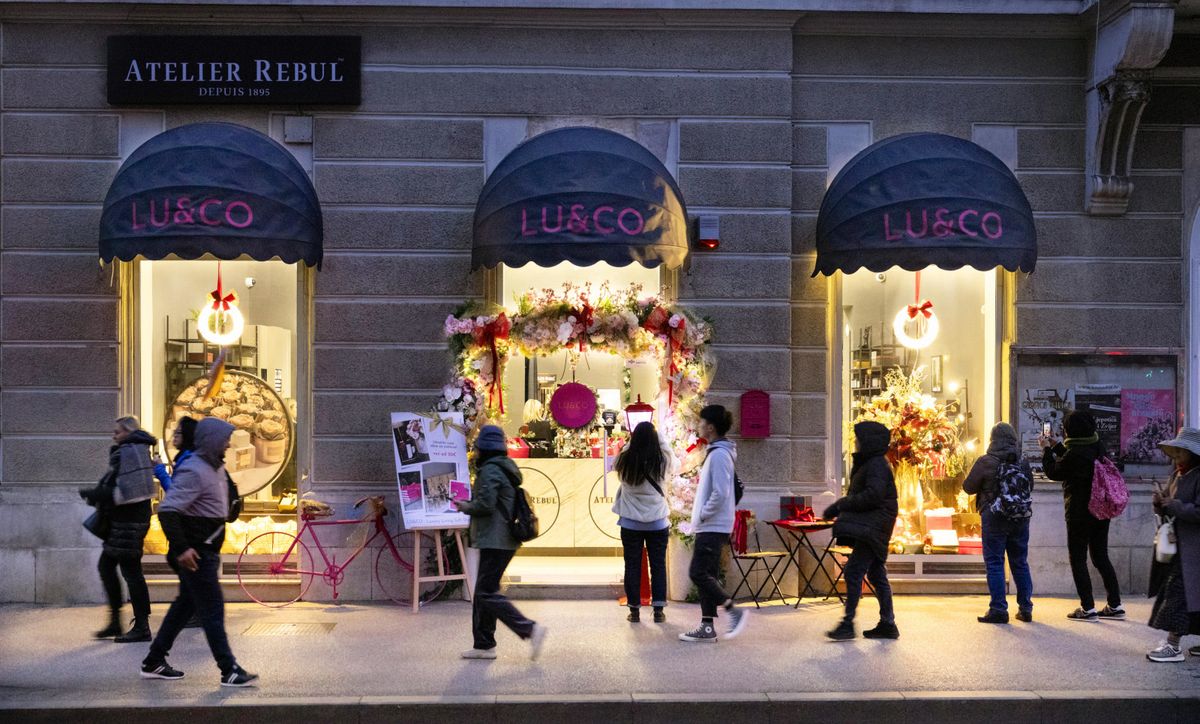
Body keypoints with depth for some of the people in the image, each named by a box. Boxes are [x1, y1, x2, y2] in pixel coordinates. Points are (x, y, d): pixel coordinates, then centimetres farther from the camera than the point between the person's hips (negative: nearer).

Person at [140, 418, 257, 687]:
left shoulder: (215, 468, 11)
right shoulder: (193, 471, -19)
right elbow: (167, 510, -25)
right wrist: (181, 548, -26)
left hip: (207, 551, 10)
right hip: (195, 554, -10)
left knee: (185, 604, 17)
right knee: (213, 610, -6)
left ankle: (154, 662, 27)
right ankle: (229, 671, -1)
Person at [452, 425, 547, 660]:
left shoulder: (490, 470, -14)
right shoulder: (504, 467, 17)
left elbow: (485, 504, -23)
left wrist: (465, 507, -4)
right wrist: (470, 504, 10)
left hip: (495, 541, -10)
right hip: (505, 540, 10)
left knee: (487, 593, -8)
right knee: (483, 592, 15)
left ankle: (530, 629, -13)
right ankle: (483, 644, 19)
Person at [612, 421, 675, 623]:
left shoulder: (624, 462, -10)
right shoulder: (663, 462, -10)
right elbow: (672, 457, 13)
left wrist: (632, 440, 17)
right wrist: (657, 435, 21)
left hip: (631, 523, 0)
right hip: (658, 523, 0)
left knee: (633, 565, 8)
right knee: (658, 565, 9)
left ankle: (634, 610, 12)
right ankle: (658, 610, 11)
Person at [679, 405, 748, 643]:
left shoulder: (719, 454, -16)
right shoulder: (715, 452, 15)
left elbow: (720, 493, -23)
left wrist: (703, 514, -13)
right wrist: (700, 518, 15)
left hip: (713, 527, -10)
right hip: (710, 527, 10)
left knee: (698, 573, -10)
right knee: (706, 575, 10)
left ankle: (734, 611, -2)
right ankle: (707, 627, 13)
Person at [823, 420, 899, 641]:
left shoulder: (877, 465, -13)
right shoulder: (867, 464, 20)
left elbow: (872, 495, -23)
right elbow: (857, 495, 21)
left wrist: (842, 505, -16)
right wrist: (837, 508, 8)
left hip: (871, 528, -11)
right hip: (866, 527, 11)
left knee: (853, 571, -14)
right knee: (876, 575, 13)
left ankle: (848, 624, -14)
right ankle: (887, 625, 19)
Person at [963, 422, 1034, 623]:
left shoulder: (985, 462, -10)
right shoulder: (1023, 463, 4)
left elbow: (968, 487, -4)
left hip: (994, 518, -5)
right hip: (1020, 518, 5)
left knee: (994, 563, 0)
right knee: (1020, 563, 13)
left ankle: (998, 609, -2)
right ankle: (1025, 608, 18)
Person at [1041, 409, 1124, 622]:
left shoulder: (1075, 453, -23)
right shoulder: (1098, 446, 3)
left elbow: (1053, 472, -7)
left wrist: (1047, 449, 5)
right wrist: (1056, 446, 22)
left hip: (1080, 513, -8)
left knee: (1077, 559, 3)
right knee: (1101, 557, 15)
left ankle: (1088, 609, 3)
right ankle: (1115, 606, 17)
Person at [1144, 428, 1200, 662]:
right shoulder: (1177, 476, 13)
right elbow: (1169, 510, 19)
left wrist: (1173, 504, -18)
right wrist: (1160, 504, -1)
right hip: (1178, 545, 9)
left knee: (1178, 592, -9)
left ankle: (1173, 645, -6)